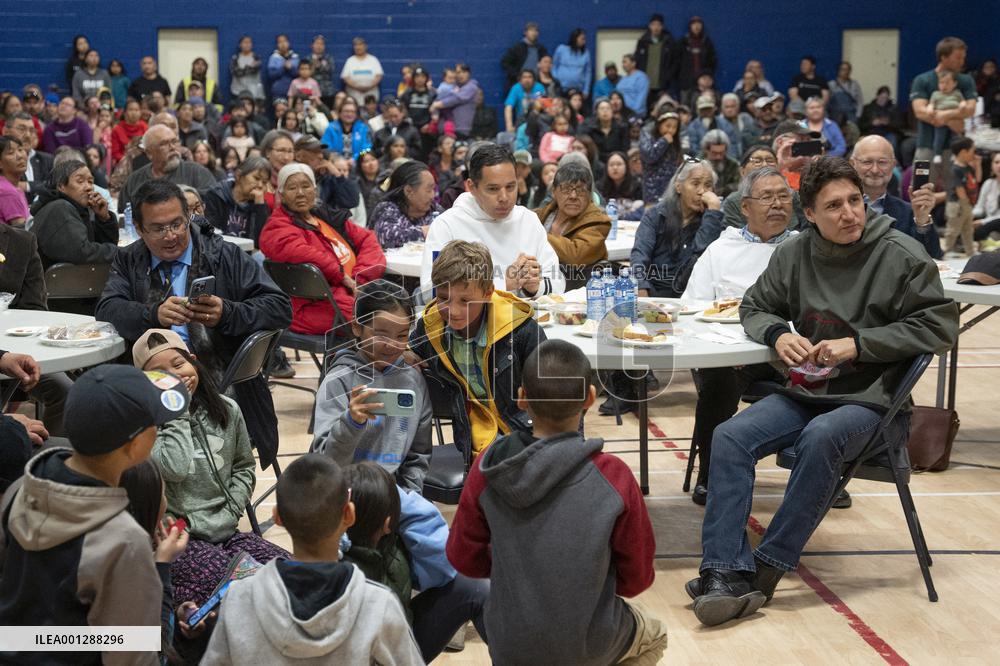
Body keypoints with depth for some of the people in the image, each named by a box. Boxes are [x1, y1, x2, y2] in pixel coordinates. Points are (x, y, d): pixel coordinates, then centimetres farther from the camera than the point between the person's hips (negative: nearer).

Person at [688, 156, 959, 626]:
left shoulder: (901, 255, -7)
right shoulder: (795, 254, 5)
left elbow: (939, 327, -8)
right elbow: (755, 307, 18)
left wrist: (858, 344, -15)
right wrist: (777, 334, -7)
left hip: (873, 400, -5)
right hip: (807, 393, 5)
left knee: (822, 436, -36)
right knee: (730, 437, -19)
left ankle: (767, 567, -27)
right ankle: (725, 573, -26)